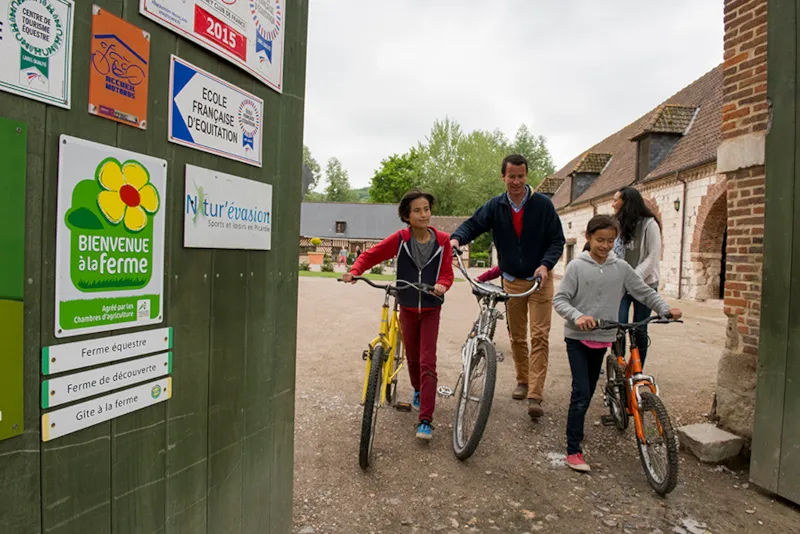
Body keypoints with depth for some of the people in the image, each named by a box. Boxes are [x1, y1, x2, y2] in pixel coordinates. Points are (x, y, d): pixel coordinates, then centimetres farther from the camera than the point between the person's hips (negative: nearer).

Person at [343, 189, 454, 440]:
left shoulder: (442, 240, -10)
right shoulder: (400, 239, -12)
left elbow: (447, 272, -5)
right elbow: (370, 255, -9)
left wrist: (441, 284, -27)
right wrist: (354, 271, -26)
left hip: (431, 309, -1)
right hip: (407, 308, 1)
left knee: (427, 362, -8)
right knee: (412, 357, 18)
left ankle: (425, 420, -5)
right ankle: (418, 391, 49)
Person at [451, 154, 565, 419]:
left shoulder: (542, 204, -7)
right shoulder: (495, 206, -1)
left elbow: (557, 239, -5)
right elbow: (474, 224, -8)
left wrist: (545, 264, -21)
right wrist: (457, 237, -31)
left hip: (539, 280, -2)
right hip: (511, 281, 3)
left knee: (539, 337, -7)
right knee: (516, 336, 12)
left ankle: (535, 396, -5)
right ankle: (523, 380, 31)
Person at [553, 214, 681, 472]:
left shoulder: (621, 268, 1)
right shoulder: (577, 266, -9)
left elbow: (645, 292, 8)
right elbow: (560, 299, -11)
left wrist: (666, 309, -8)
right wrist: (577, 316, -28)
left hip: (602, 338, 4)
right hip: (578, 338, -4)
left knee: (589, 391, 16)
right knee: (581, 393, -9)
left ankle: (576, 432, 38)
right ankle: (573, 451, -1)